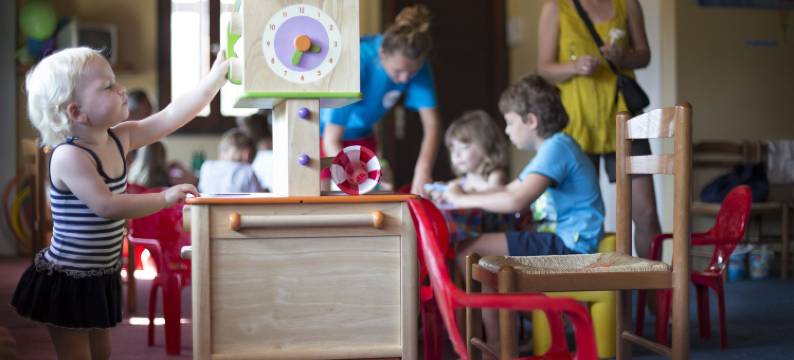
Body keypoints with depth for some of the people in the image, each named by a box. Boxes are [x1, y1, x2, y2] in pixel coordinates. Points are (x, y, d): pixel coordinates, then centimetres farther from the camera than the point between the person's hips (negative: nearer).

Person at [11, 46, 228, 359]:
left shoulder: (120, 138, 1)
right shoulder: (69, 156, -23)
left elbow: (172, 116, -2)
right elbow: (107, 206, -31)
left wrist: (218, 75, -6)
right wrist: (165, 198, -27)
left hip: (100, 277, 8)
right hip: (67, 281, -8)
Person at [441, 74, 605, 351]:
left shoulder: (556, 148, -15)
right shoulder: (551, 149, 19)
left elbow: (516, 201, -27)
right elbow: (509, 191, 21)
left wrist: (463, 199, -16)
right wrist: (464, 195, 11)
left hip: (570, 245, -11)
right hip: (560, 240, 11)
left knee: (469, 252, -16)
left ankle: (495, 344, -7)